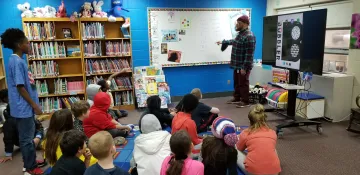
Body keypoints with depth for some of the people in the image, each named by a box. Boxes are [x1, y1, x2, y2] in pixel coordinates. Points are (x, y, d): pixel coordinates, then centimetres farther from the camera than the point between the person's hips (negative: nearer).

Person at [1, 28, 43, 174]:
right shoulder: (18, 62, -19)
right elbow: (20, 87, -22)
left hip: (22, 106, 10)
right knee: (27, 138, 2)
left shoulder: (14, 60, 11)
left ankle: (30, 162, 33)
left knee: (27, 136, 19)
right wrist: (35, 105, -18)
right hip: (24, 107, -10)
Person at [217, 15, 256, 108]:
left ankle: (245, 101, 13)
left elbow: (249, 54, -24)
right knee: (236, 83, 18)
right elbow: (234, 42, 31)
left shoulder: (249, 36, -22)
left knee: (243, 84, 1)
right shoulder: (240, 33, 10)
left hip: (243, 66, -9)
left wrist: (244, 67, -25)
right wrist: (223, 42, 37)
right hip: (237, 65, 10)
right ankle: (236, 98, 31)